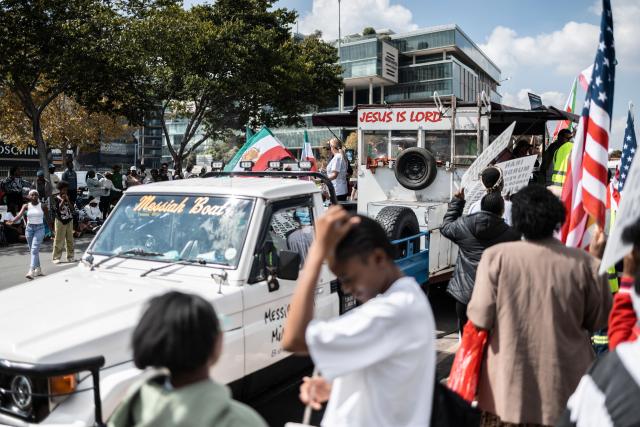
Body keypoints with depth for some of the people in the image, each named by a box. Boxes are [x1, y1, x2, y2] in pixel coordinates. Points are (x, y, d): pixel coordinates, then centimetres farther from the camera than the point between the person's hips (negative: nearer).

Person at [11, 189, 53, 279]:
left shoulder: (42, 206, -3)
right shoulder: (26, 206, 1)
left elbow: (47, 218, 3)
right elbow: (20, 215, -13)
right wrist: (12, 221, -32)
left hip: (39, 228, -3)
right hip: (29, 228, 3)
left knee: (34, 249, -15)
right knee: (32, 250, 10)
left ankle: (31, 271, -23)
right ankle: (38, 269, 23)